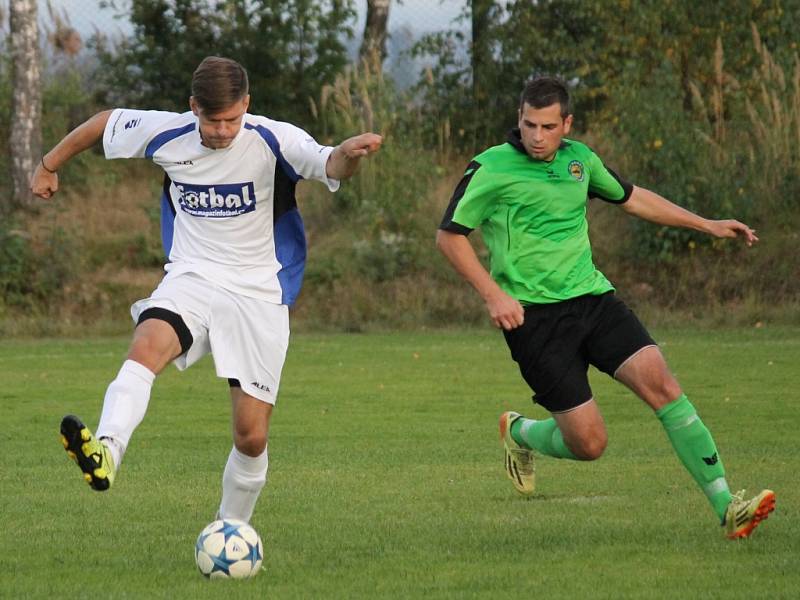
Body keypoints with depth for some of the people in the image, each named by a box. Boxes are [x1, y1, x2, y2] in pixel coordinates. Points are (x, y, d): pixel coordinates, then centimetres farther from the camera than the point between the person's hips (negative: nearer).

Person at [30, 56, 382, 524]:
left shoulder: (272, 140, -13)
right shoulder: (165, 134, -4)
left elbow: (330, 166, -30)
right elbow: (103, 122, 14)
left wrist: (349, 154, -53)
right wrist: (48, 167, 22)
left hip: (259, 293, -1)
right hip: (192, 279, 1)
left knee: (253, 437, -1)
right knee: (147, 346, -34)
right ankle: (105, 453, -55)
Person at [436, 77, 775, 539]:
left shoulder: (579, 158, 8)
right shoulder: (491, 168, -9)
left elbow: (630, 197, 25)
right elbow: (449, 235, -4)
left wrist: (707, 225, 27)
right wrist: (493, 295, -14)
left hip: (592, 297, 5)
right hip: (533, 315, -5)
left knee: (662, 384, -15)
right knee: (589, 443, -8)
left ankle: (726, 506, -14)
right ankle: (519, 434, 27)